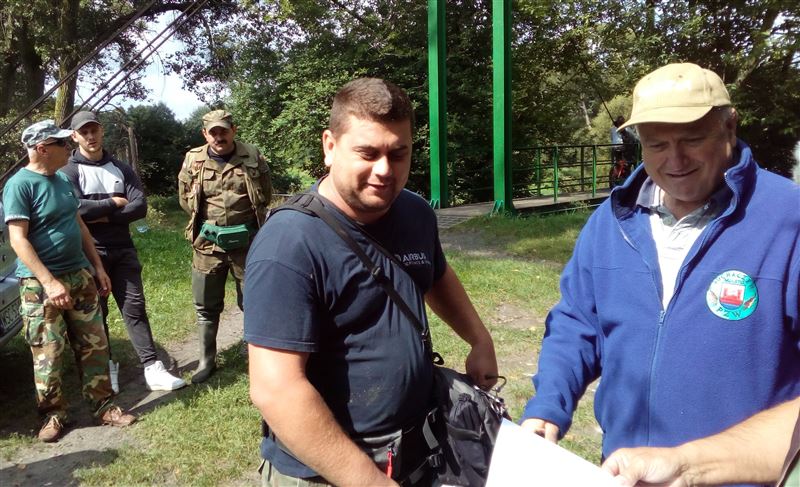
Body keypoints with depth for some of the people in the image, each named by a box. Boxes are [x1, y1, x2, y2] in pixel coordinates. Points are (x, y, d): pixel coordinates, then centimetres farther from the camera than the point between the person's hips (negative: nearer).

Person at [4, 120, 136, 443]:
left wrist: (98, 267, 12)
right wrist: (49, 282, -23)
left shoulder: (62, 180, 10)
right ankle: (53, 414, 19)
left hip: (79, 274, 7)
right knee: (48, 353, 3)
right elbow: (18, 240, -17)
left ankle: (102, 406, 18)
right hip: (40, 283, -7)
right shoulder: (19, 185, -12)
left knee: (93, 344, 8)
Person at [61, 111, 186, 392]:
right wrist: (115, 203, -8)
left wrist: (104, 216, -14)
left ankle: (152, 369, -1)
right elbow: (76, 208, -19)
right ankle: (105, 367, 22)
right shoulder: (69, 172, -1)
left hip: (123, 250, 3)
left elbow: (140, 207, -3)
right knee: (96, 313, 8)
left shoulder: (121, 169, 9)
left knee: (135, 308, 0)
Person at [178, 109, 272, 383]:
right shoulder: (193, 161, 0)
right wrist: (209, 221, 9)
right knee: (206, 306, 9)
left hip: (246, 241, -1)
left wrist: (247, 219, 9)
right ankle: (206, 360, 23)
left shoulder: (253, 158, -3)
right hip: (208, 243, 1)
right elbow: (185, 199, 12)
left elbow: (266, 196, 9)